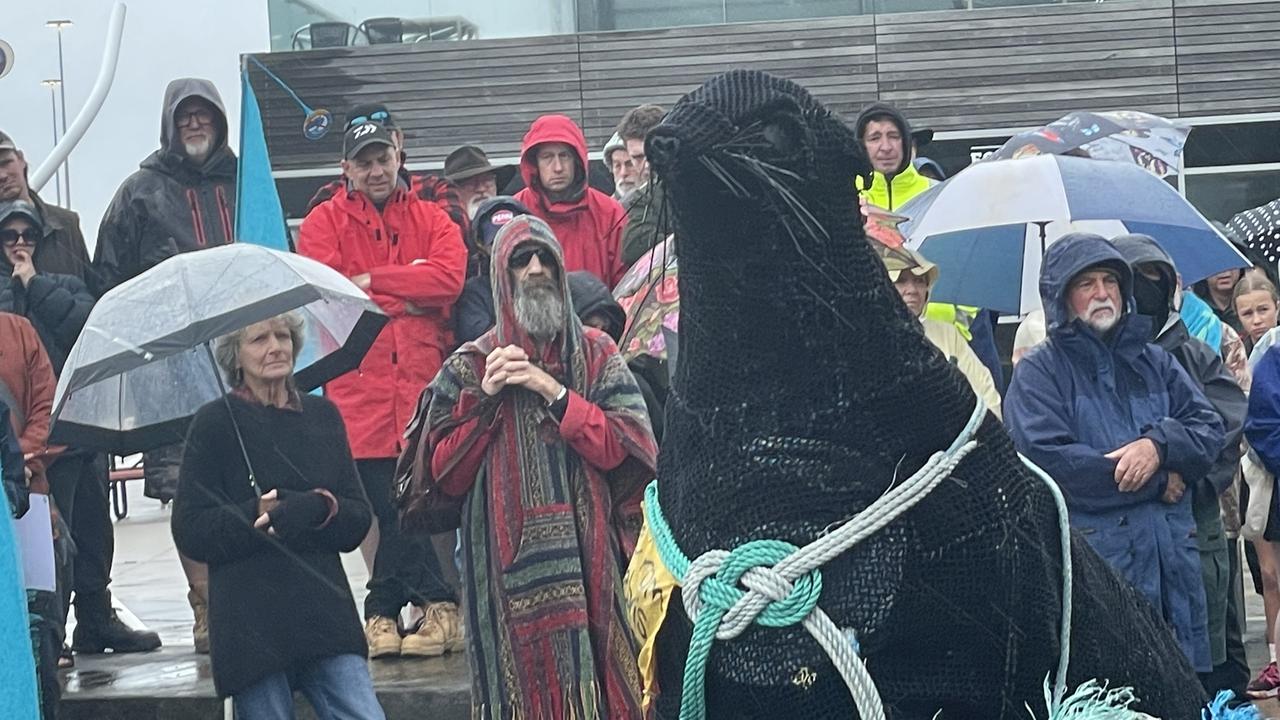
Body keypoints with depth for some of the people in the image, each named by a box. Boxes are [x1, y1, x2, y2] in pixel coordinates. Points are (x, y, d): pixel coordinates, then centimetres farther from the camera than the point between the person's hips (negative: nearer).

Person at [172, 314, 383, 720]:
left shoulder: (322, 416, 13)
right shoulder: (215, 424, 1)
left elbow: (359, 522, 9)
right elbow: (190, 531, -4)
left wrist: (319, 508, -13)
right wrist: (256, 516, -19)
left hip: (325, 611, 3)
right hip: (252, 625, -3)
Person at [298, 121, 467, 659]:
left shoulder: (430, 219, 13)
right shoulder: (325, 222, 8)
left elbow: (450, 277, -7)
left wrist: (371, 280, -9)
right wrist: (406, 297, -7)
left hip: (423, 385, 1)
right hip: (359, 387, -1)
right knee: (389, 506, -2)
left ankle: (383, 612, 10)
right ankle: (439, 605, 7)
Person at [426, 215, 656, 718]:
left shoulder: (596, 355, 10)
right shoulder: (470, 367, 8)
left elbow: (633, 450, -4)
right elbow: (446, 476, 2)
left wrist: (555, 393, -8)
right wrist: (485, 397, -7)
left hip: (587, 560, 1)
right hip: (509, 563, -1)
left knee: (594, 679, -2)